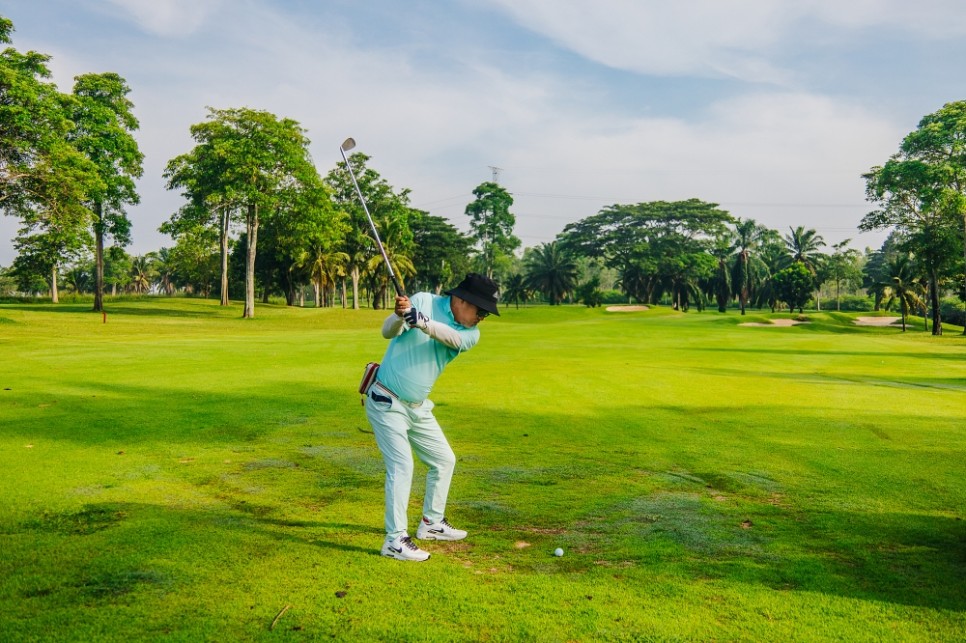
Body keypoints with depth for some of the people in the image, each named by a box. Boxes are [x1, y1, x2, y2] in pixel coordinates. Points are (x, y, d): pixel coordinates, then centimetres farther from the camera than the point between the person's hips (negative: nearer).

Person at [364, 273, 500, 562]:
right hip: (386, 402, -6)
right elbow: (388, 331, -19)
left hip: (419, 407, 7)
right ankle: (395, 540, -4)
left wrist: (422, 323, -43)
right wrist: (399, 315, -41)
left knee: (444, 460, 14)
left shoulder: (471, 334, -3)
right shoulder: (423, 301, -12)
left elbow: (452, 338, -25)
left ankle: (431, 523, 31)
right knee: (401, 465, -13)